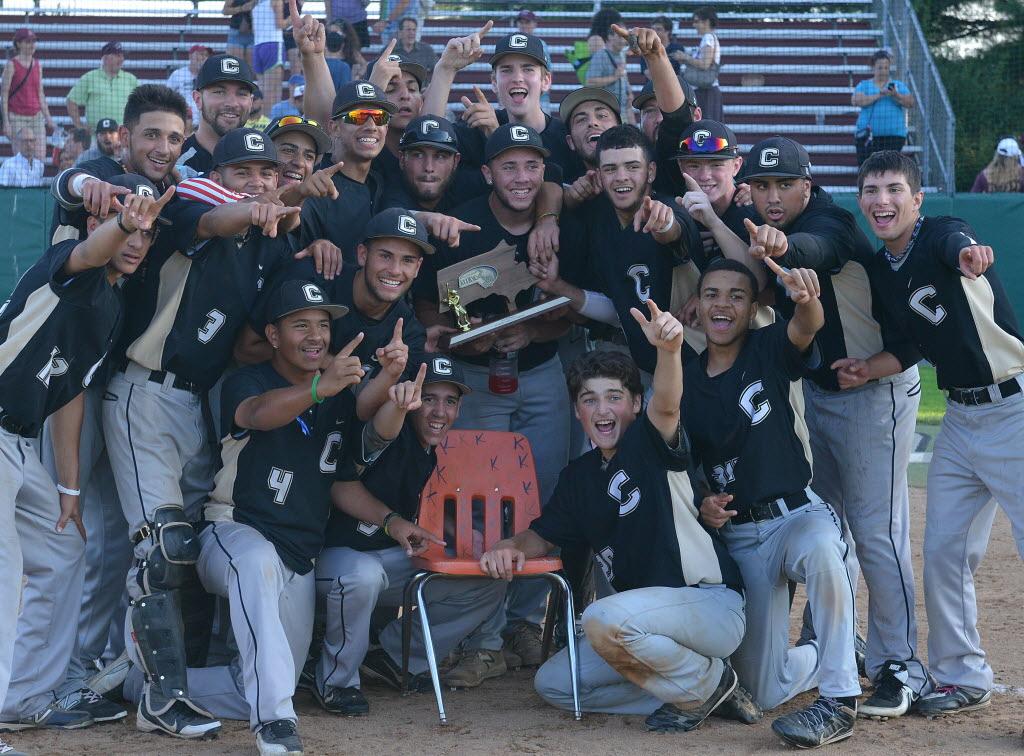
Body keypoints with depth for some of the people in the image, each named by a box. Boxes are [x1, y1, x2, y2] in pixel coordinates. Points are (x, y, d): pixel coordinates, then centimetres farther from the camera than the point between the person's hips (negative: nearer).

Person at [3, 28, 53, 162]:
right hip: (17, 117, -5)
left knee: (40, 159, -2)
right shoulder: (11, 65, -5)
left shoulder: (38, 65, 11)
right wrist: (6, 122, -11)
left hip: (36, 117, 5)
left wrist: (48, 119, 14)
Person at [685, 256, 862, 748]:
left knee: (821, 551, -43)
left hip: (798, 513, -3)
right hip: (737, 536, 4)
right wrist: (702, 503, -8)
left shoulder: (770, 350, -3)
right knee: (767, 692, -2)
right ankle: (833, 655, 33)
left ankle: (839, 702, -31)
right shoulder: (686, 381, 7)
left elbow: (807, 326, -27)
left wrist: (806, 298, -51)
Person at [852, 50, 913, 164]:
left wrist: (896, 96, -19)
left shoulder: (899, 86, 14)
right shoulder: (864, 85, 12)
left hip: (893, 136, 0)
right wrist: (878, 95, -17)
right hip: (868, 136, 0)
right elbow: (856, 101, -7)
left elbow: (910, 103, 0)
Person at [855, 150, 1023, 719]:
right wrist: (871, 369, -1)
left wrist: (969, 258, -62)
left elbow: (958, 247, -39)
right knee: (943, 549, 10)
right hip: (960, 417, 8)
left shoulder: (942, 234, -14)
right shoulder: (878, 271, 7)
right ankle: (963, 678, 23)